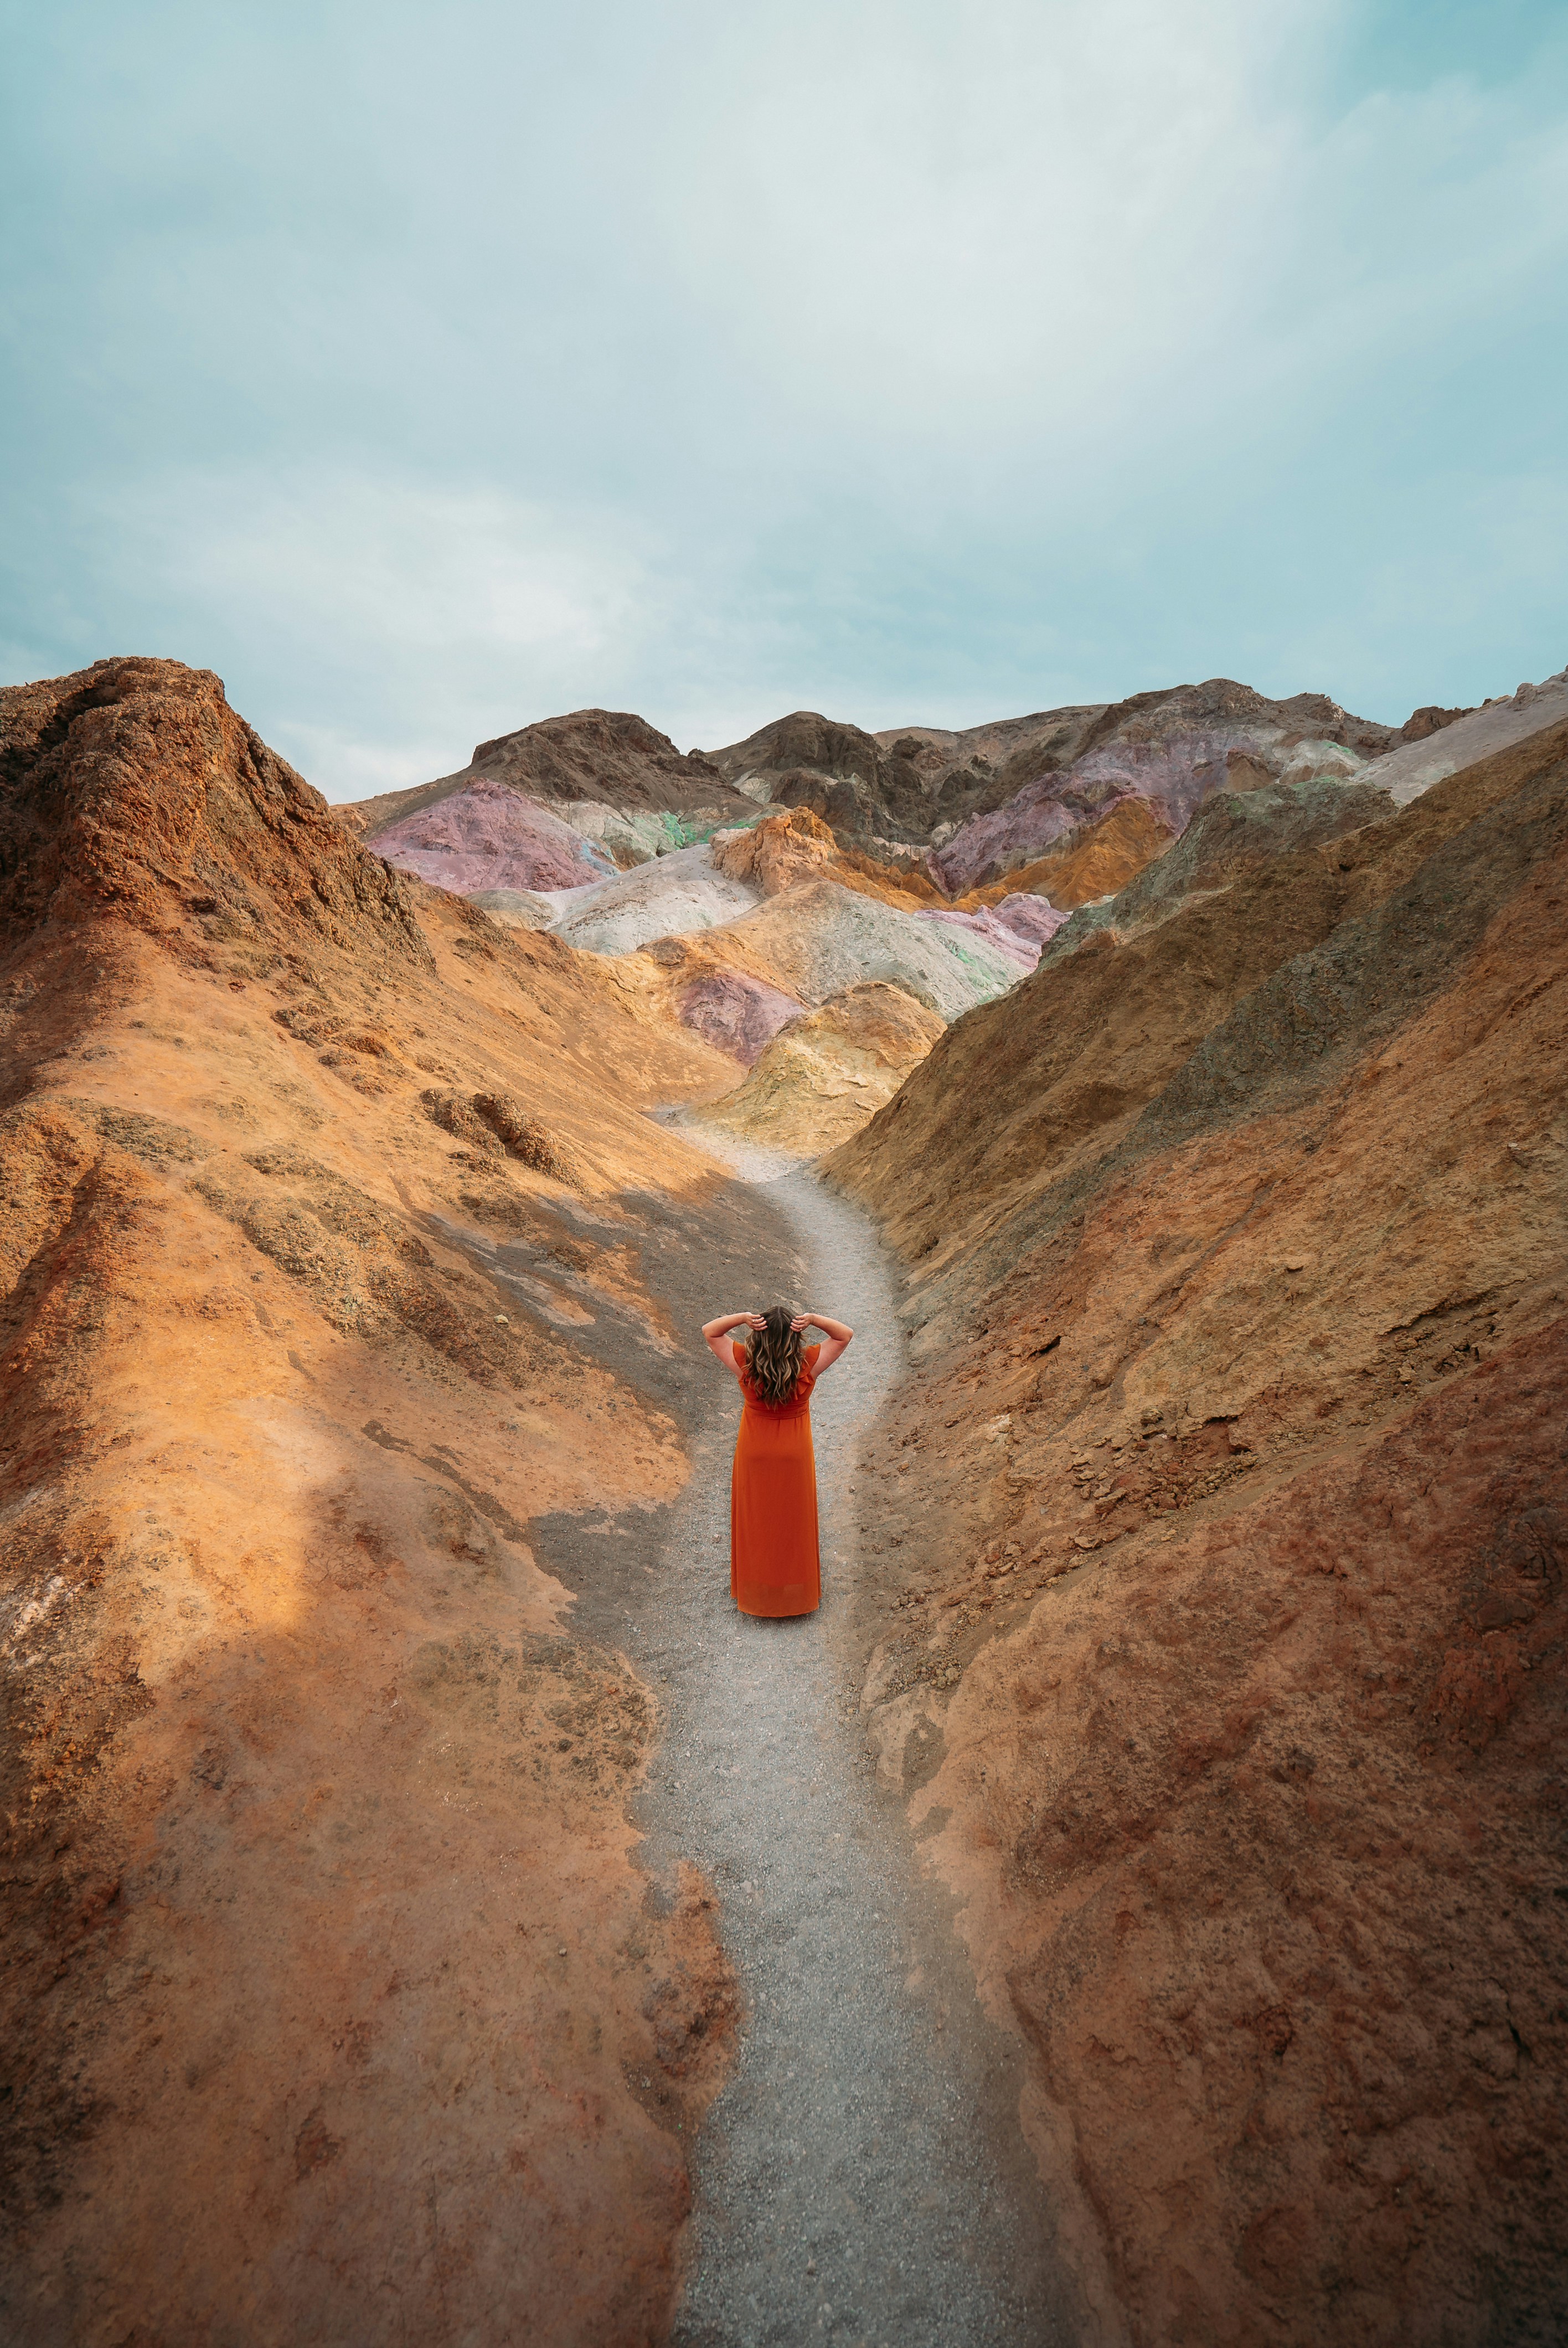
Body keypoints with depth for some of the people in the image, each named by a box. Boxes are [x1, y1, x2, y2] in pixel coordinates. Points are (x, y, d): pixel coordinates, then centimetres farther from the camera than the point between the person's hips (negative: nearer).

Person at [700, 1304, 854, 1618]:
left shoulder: (745, 1364, -23)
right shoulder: (808, 1365, -23)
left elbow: (709, 1330, -10)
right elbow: (846, 1335, -10)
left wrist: (743, 1318, -28)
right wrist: (813, 1319, -27)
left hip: (754, 1453, 0)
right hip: (795, 1454, 0)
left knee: (756, 1520, 20)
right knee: (794, 1520, 20)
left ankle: (755, 1592, 38)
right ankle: (796, 1589, 39)